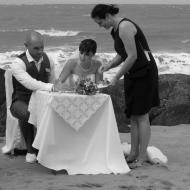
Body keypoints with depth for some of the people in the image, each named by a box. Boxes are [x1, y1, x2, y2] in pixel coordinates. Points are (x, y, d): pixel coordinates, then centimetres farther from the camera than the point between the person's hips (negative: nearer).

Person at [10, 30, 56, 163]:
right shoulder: (18, 63, -16)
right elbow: (30, 83, -33)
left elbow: (52, 82, 11)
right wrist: (52, 87, -42)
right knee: (26, 114, -39)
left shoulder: (48, 60, 4)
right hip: (22, 101, -4)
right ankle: (31, 151, -16)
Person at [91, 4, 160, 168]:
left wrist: (117, 77, -18)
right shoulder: (116, 29, 10)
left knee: (141, 115, -7)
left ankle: (142, 158, -3)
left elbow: (132, 56, -24)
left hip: (144, 72, -10)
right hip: (133, 74, 10)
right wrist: (108, 66, 1)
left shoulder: (124, 27, -20)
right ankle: (134, 155, 15)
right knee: (133, 116, 10)